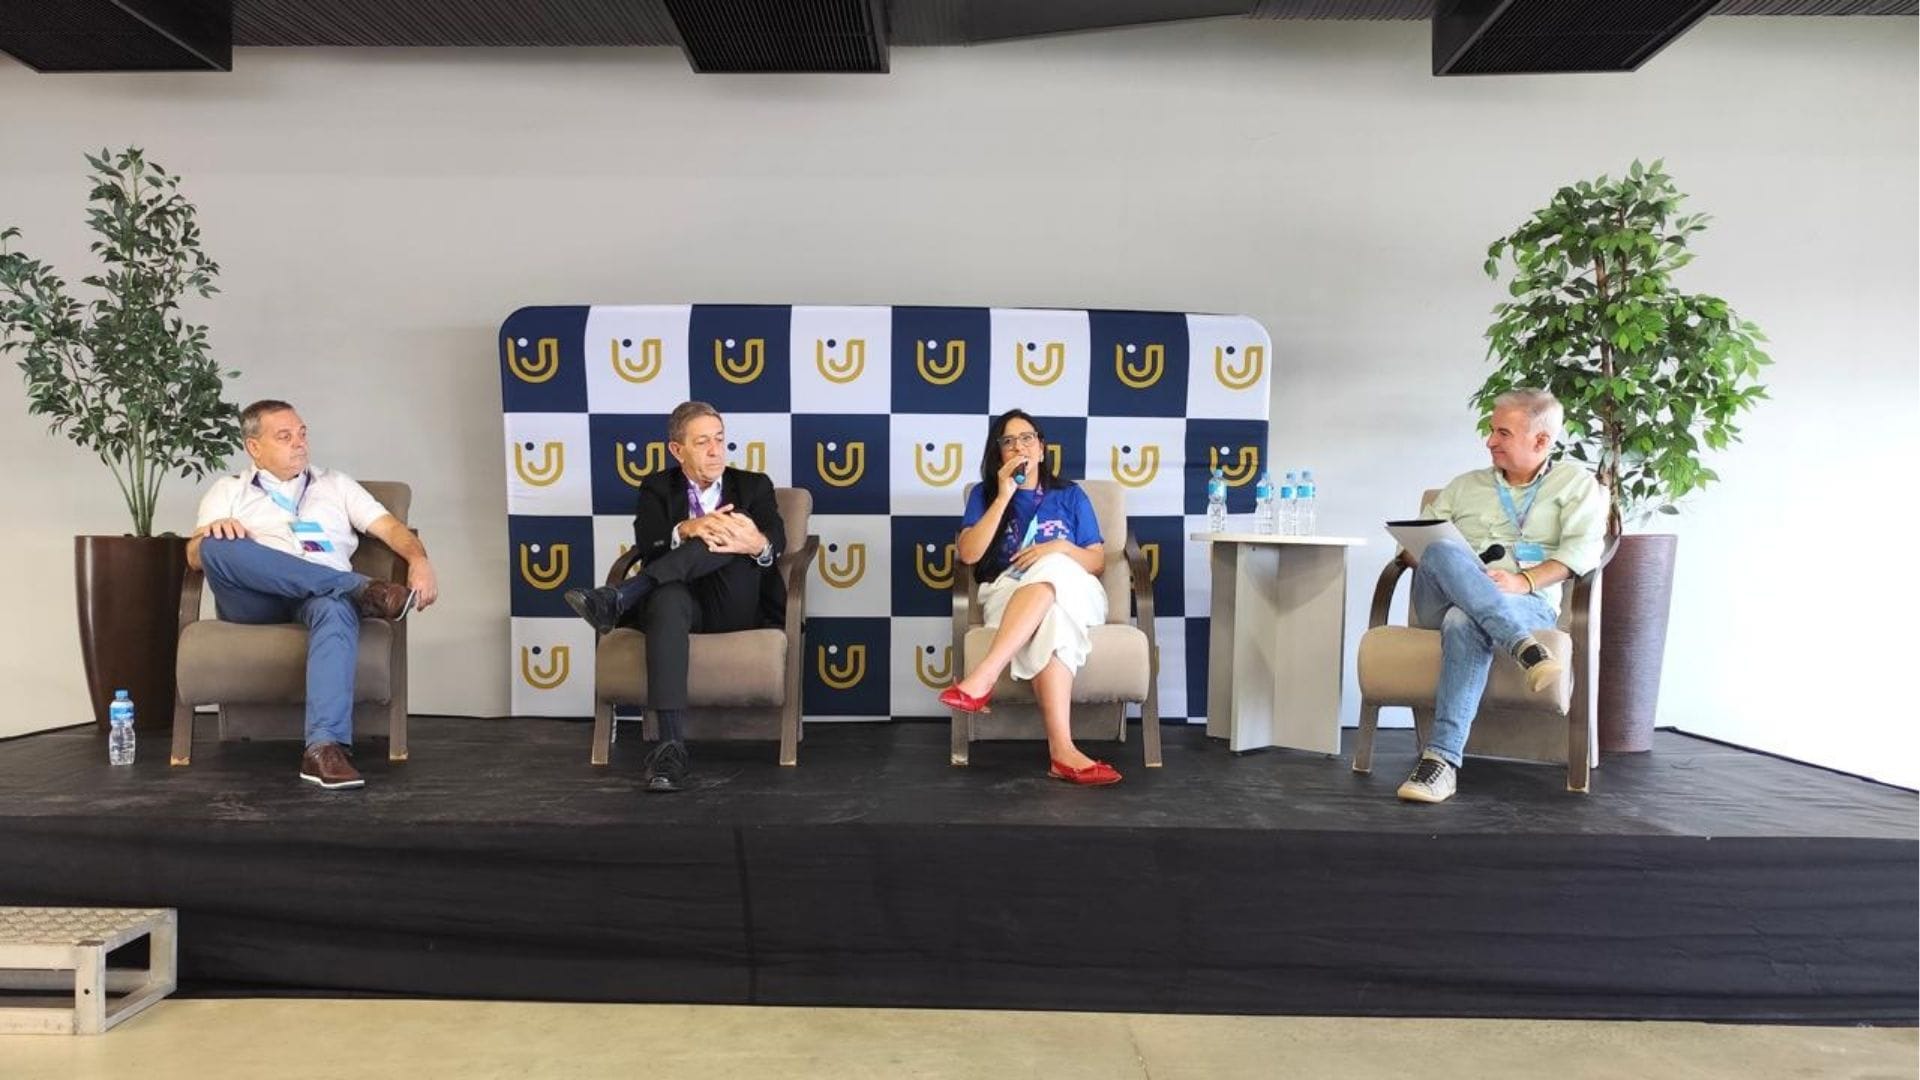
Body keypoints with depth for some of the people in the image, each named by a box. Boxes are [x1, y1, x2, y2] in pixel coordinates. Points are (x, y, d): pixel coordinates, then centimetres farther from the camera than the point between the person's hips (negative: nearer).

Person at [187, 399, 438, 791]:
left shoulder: (335, 485, 27)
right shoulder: (227, 490, 24)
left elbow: (390, 527, 13)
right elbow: (195, 555, 8)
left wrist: (419, 561, -10)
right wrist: (213, 533, -17)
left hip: (325, 594, 0)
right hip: (255, 602, 1)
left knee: (336, 608, -39)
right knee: (219, 546, -32)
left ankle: (325, 747, -54)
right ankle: (362, 589, -34)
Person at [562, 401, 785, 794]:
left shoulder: (753, 485, 17)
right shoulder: (657, 488, 17)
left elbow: (777, 539, -5)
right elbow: (646, 546, -4)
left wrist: (758, 544, -32)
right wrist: (687, 530, -28)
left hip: (737, 609, 1)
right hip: (681, 601, 0)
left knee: (730, 530, -27)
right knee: (668, 597, -39)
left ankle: (619, 598, -37)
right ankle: (669, 746, -47)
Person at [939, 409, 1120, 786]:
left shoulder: (1070, 495, 18)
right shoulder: (985, 494, 16)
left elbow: (1097, 560, 12)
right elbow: (968, 554, -2)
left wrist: (1060, 548, -9)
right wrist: (1004, 496, -4)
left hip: (1074, 593, 1)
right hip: (1008, 595, -1)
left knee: (1049, 570, -39)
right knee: (1051, 618, -40)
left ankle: (982, 678, -51)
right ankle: (1062, 751, -52)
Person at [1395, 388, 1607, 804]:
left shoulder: (1575, 483, 19)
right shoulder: (1465, 486, 30)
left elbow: (1583, 550, 0)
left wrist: (1525, 580, -17)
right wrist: (1421, 557, -6)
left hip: (1527, 604, -3)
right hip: (1443, 601, 3)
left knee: (1464, 623, -39)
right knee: (1442, 551, -33)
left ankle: (1442, 759, -45)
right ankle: (1525, 647, -48)